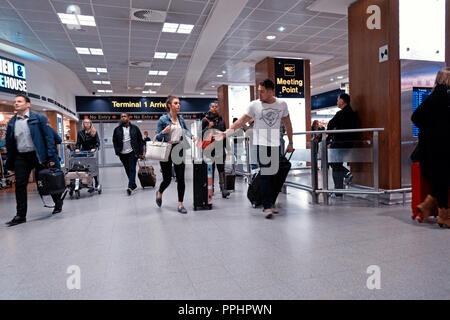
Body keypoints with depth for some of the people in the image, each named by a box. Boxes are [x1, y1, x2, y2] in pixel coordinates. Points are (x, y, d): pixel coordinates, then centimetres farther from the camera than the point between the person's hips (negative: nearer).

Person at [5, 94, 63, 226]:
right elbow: (9, 144, 12)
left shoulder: (39, 118, -3)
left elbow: (49, 137, -7)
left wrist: (51, 157, -14)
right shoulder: (11, 123, 9)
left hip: (39, 155, -4)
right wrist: (10, 164, 9)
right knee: (20, 185, 1)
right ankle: (21, 215, 10)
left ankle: (58, 203, 31)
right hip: (21, 157, 4)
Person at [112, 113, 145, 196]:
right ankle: (134, 185, 24)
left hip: (132, 152, -3)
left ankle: (130, 187, -13)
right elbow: (114, 141, 10)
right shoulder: (117, 130, 7)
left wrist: (141, 152, -3)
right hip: (122, 154, 3)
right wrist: (117, 151, -3)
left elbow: (140, 140, 2)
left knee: (132, 169, -8)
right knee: (127, 170, 11)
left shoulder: (134, 128, 1)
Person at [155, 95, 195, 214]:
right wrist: (163, 132, -22)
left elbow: (186, 129, 24)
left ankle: (180, 205, 9)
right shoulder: (163, 119, -7)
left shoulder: (180, 118, 6)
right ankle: (159, 193, 37)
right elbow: (158, 138, -2)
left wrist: (191, 136, 5)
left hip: (178, 149, 4)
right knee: (167, 179, 3)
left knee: (181, 178, -2)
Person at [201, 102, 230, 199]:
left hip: (220, 148, 2)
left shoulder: (221, 120, 14)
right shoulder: (205, 120, 3)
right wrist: (208, 127, -16)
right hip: (209, 148, -2)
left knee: (221, 168, -4)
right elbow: (201, 133, -2)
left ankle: (223, 189, -5)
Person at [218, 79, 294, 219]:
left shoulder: (282, 104, 5)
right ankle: (267, 207, -4)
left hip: (276, 144, 3)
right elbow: (241, 121, -3)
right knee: (265, 175, -8)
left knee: (274, 175, 7)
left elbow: (288, 124, 12)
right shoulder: (254, 105, -2)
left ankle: (271, 202, 21)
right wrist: (225, 133, -11)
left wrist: (290, 143, 11)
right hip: (261, 144, -3)